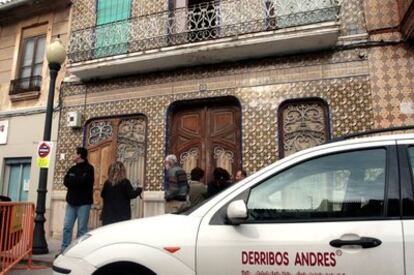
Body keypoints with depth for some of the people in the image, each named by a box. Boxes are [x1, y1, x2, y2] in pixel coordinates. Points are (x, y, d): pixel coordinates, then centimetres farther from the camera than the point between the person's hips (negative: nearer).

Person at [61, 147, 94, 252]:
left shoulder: (88, 168, -4)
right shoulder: (72, 169, 15)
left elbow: (82, 181, -18)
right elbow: (66, 181, 3)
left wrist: (72, 180, -3)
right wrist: (77, 180, -12)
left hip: (83, 203, -6)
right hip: (71, 202, 6)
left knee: (82, 229, -1)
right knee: (67, 227, 5)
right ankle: (64, 250, 12)